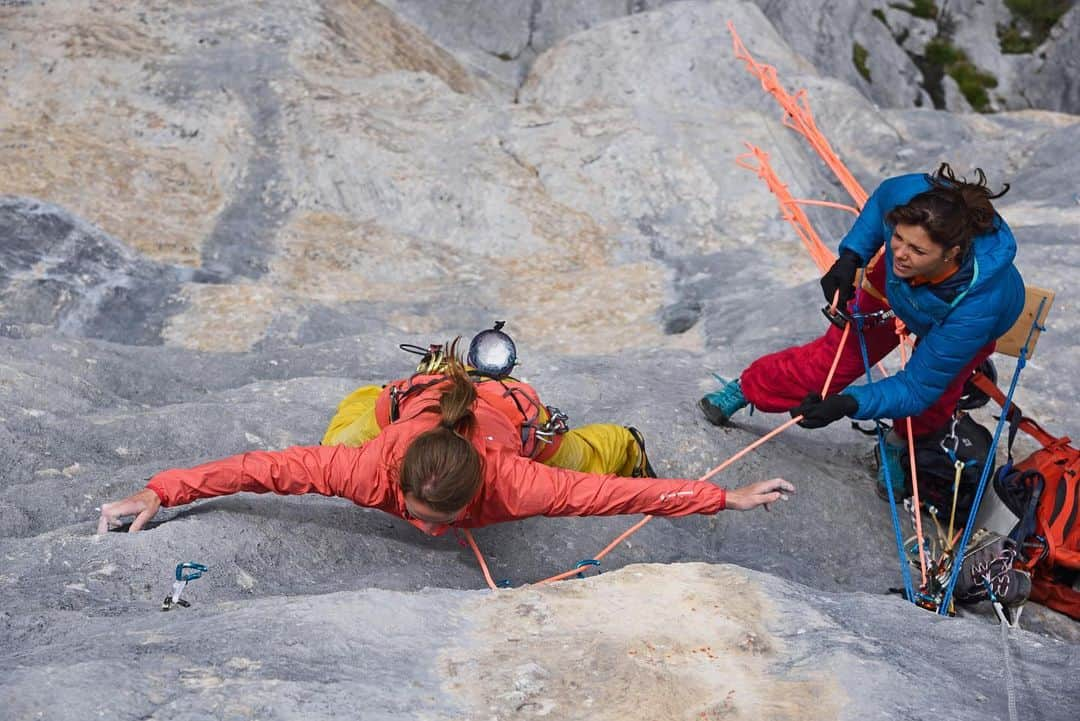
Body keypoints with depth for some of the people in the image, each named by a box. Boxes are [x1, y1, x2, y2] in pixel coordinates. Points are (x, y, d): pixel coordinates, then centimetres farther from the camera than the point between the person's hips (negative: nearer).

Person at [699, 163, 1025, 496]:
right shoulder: (910, 196, -42)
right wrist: (850, 257, -23)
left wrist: (849, 404, -53)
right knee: (838, 353, 3)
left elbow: (918, 389, -38)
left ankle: (899, 447, 25)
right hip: (895, 285, 2)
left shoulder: (977, 307, -49)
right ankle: (746, 389, 24)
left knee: (932, 404, -10)